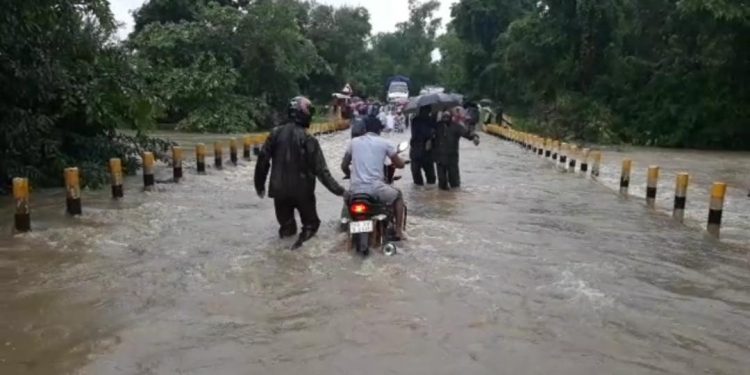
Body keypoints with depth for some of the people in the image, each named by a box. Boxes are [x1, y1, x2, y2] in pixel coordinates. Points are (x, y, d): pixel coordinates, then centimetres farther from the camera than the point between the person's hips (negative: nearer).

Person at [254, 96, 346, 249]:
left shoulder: (276, 133, -1)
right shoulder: (308, 139, -13)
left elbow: (263, 160, 1)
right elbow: (321, 170, -14)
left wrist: (259, 184, 14)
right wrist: (339, 190, -8)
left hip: (279, 190, 4)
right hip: (302, 190, -3)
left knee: (285, 225, 24)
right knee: (311, 223, 11)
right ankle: (305, 235, -14)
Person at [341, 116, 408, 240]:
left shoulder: (354, 142, 11)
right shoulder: (384, 142, 3)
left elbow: (344, 166, 17)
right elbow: (400, 164, 9)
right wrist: (395, 161, 33)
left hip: (356, 189, 3)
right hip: (375, 188, -3)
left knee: (346, 196, 39)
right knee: (398, 195, 26)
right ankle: (398, 231, 22)